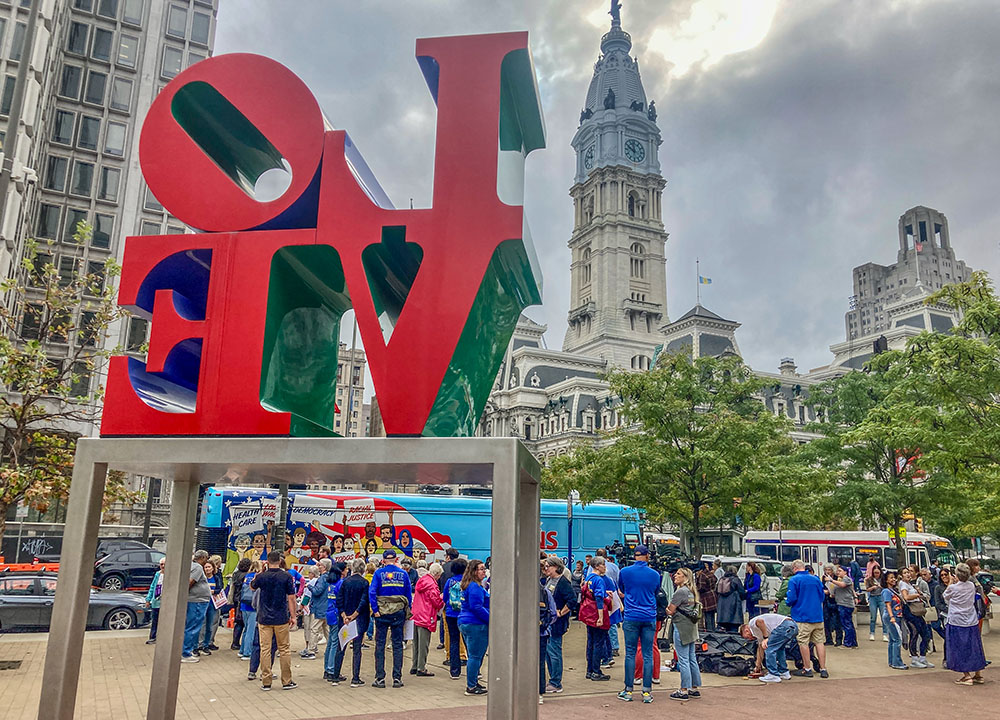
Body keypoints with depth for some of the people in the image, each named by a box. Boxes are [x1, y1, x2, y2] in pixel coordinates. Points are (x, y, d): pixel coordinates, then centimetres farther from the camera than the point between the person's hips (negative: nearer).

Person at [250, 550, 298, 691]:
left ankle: (266, 682, 8)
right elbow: (291, 598, -5)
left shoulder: (261, 576, -4)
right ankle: (286, 681, 12)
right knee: (284, 649, 8)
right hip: (281, 619, -1)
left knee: (265, 649, 6)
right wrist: (293, 616, 3)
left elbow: (252, 586, 18)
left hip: (264, 619, 1)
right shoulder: (286, 577, -7)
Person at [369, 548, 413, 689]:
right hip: (398, 612, 1)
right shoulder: (403, 573, 2)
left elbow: (372, 592, -11)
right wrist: (408, 611, 10)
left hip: (382, 613, -1)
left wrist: (375, 610, -10)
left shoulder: (379, 573, -3)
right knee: (397, 645, 8)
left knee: (380, 645, 6)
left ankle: (380, 678, 7)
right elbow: (409, 593, 4)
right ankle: (397, 678, 8)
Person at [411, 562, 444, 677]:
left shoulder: (421, 581, 11)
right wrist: (443, 601, 6)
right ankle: (421, 669, 3)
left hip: (416, 616, 8)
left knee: (416, 643, 15)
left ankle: (414, 667, 23)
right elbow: (437, 603, -16)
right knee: (424, 644, -1)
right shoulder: (432, 584, -16)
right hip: (426, 618, -8)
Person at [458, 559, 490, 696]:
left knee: (473, 655, 18)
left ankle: (472, 683, 27)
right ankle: (471, 687, 2)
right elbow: (476, 607, -23)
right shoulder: (475, 587, -17)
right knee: (476, 656, -3)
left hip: (465, 623, 10)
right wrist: (492, 620, -18)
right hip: (476, 625, -10)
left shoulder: (469, 585, 16)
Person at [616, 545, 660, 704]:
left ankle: (628, 690, 8)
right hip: (649, 617, 1)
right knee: (648, 655, 5)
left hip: (631, 617, -1)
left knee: (630, 654, 5)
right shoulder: (655, 574, 2)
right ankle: (647, 692, 7)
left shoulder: (624, 572, -1)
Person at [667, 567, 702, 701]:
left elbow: (670, 610, -12)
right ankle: (695, 689, 20)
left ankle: (684, 691, 0)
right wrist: (672, 611, 4)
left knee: (683, 660, -4)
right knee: (692, 659, 13)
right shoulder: (691, 591, 13)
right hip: (691, 626, 9)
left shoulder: (680, 591, -15)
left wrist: (669, 610, 7)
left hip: (681, 627, -9)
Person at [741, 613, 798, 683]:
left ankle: (774, 676, 0)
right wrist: (758, 666, 47)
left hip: (785, 625, -10)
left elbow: (760, 621, -18)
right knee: (779, 649, 28)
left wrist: (765, 638, -10)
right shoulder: (759, 631, 32)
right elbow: (761, 648, 39)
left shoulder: (752, 623, 7)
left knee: (769, 648, -2)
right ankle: (784, 673, 30)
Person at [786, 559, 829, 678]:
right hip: (818, 616, 5)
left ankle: (807, 669, 6)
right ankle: (823, 669, 11)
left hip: (802, 616, -5)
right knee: (819, 642, 9)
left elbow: (792, 599, -14)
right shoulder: (816, 579, 8)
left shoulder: (794, 580, -8)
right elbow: (822, 596, 16)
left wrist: (787, 601, 8)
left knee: (803, 642, 2)